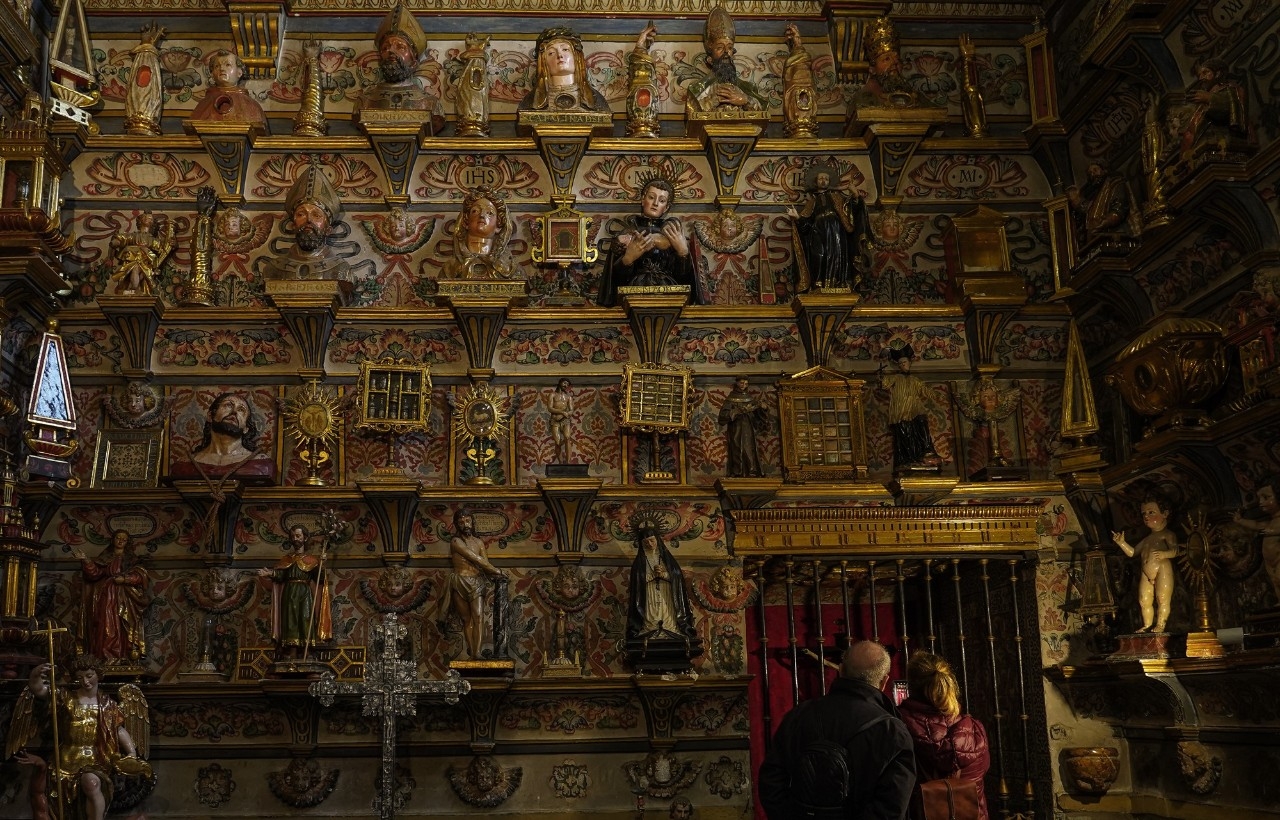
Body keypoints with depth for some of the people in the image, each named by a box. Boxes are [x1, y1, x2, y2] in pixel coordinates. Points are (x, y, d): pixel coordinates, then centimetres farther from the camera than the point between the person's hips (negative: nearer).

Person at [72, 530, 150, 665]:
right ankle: (107, 658, -12)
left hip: (125, 600, -1)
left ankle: (125, 658, -10)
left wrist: (125, 579, -15)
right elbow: (95, 573, 1)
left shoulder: (131, 559, 12)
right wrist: (86, 561, -13)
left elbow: (140, 576, -1)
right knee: (107, 627, -8)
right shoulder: (105, 558, 15)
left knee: (123, 628, -7)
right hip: (107, 597, 1)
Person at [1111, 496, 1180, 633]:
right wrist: (1122, 543, 14)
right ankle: (1147, 625, 12)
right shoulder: (1146, 539, 22)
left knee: (1162, 599, -9)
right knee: (1144, 601, 6)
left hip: (1163, 572, -7)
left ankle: (1160, 625, -6)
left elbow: (1175, 550, -15)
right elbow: (1132, 552, 25)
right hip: (1146, 575, 7)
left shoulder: (1167, 535, 0)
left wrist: (1165, 554, -35)